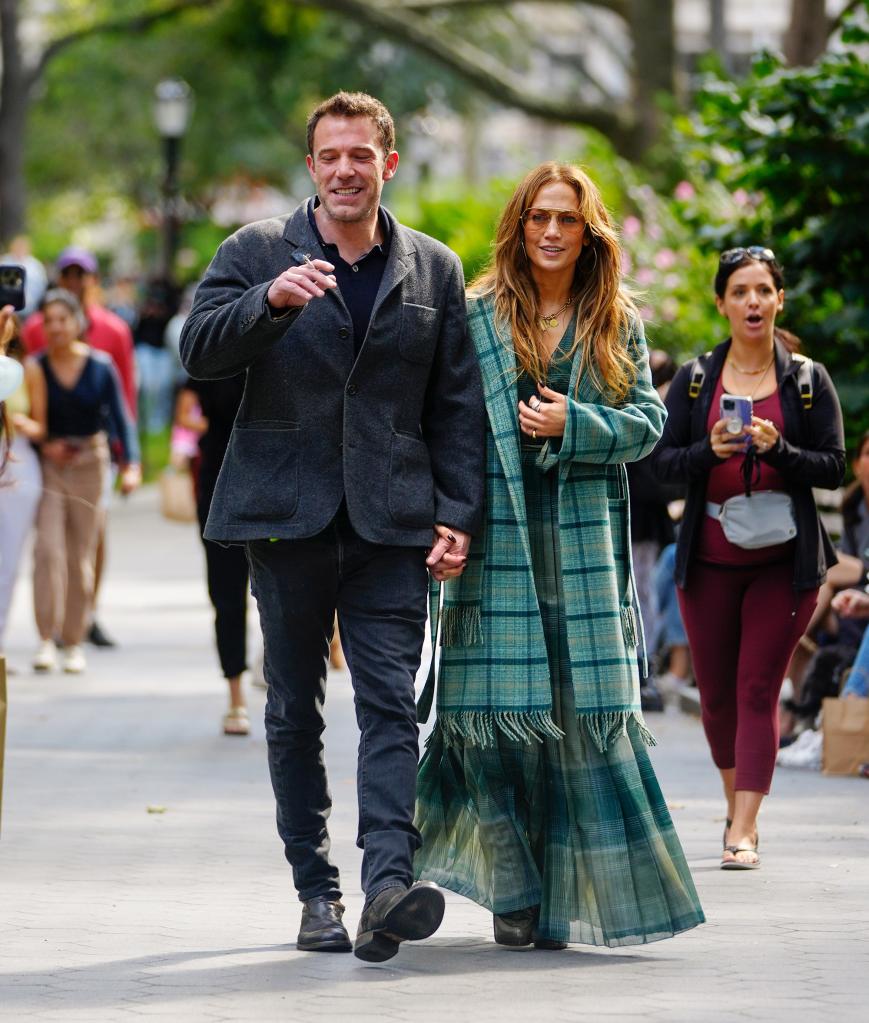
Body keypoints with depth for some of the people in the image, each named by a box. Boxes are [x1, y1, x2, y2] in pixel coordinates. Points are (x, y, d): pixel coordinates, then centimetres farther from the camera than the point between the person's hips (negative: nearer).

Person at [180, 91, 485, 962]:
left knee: (390, 700, -12)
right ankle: (316, 891, 12)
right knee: (294, 709, 5)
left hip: (391, 520, 0)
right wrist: (270, 301, -24)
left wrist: (457, 515, 1)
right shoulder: (257, 252, 6)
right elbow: (198, 351, -7)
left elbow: (457, 405, 10)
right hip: (286, 513, 0)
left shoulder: (434, 270, 10)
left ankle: (388, 881, -24)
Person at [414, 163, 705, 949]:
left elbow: (647, 420, 6)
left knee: (586, 708, -3)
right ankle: (514, 887, 6)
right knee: (499, 706, -5)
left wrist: (572, 425, -10)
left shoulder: (617, 323, 9)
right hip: (497, 535, -1)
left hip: (584, 538, 1)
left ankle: (568, 891, 5)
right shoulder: (477, 316, 4)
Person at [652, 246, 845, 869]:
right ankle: (737, 805, 30)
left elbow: (833, 467, 0)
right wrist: (710, 450, -17)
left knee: (758, 689, -9)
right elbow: (664, 460, 3)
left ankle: (744, 834, -12)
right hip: (710, 559, 2)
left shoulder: (808, 381, 3)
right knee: (717, 693, 7)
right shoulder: (694, 379, 6)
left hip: (782, 560, -2)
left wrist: (778, 449, -17)